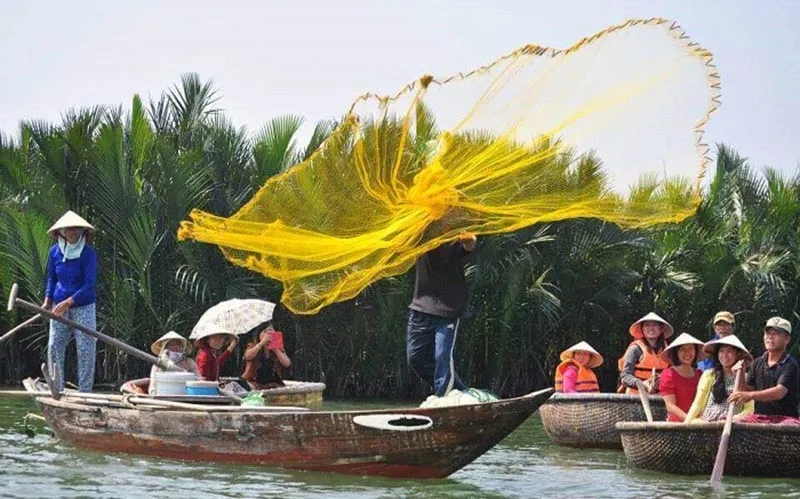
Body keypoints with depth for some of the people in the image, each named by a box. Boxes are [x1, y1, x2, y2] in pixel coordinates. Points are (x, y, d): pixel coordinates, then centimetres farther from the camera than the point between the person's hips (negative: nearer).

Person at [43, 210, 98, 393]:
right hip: (59, 306, 4)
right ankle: (57, 390, 10)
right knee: (54, 347, 1)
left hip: (83, 305, -4)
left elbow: (89, 285, -15)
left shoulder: (88, 253, -10)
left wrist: (68, 302, -24)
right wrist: (47, 300, 1)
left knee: (85, 350, -3)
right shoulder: (54, 251, 2)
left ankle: (85, 392, 3)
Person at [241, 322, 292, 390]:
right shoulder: (252, 346, 4)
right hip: (255, 384, -2)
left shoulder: (278, 349, 9)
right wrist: (262, 342, -26)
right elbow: (247, 357, -20)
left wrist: (276, 349, -16)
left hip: (273, 384, 2)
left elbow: (287, 364, -6)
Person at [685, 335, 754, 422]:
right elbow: (697, 404, 11)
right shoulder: (708, 375, 12)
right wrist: (686, 423, -2)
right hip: (705, 422, 2)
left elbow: (749, 409, 6)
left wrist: (736, 418, -12)